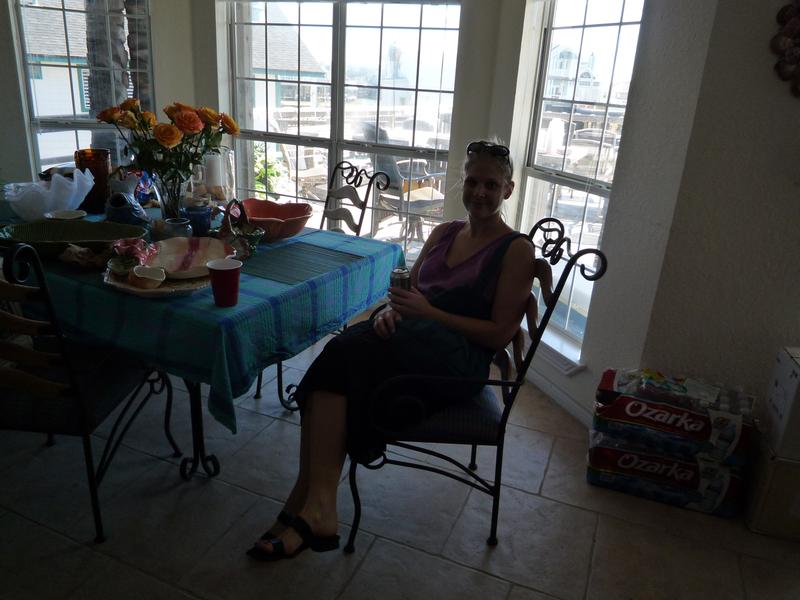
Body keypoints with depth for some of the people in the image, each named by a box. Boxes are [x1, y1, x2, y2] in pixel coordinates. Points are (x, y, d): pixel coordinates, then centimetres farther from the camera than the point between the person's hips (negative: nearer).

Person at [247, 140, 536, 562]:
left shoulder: (516, 250, 1)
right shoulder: (443, 233, 21)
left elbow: (500, 335, -6)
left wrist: (429, 312, -13)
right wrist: (391, 309, -4)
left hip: (458, 357, -6)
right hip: (411, 339, 6)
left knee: (342, 356, -30)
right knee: (339, 352, -28)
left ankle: (309, 504, -27)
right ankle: (313, 509, -28)